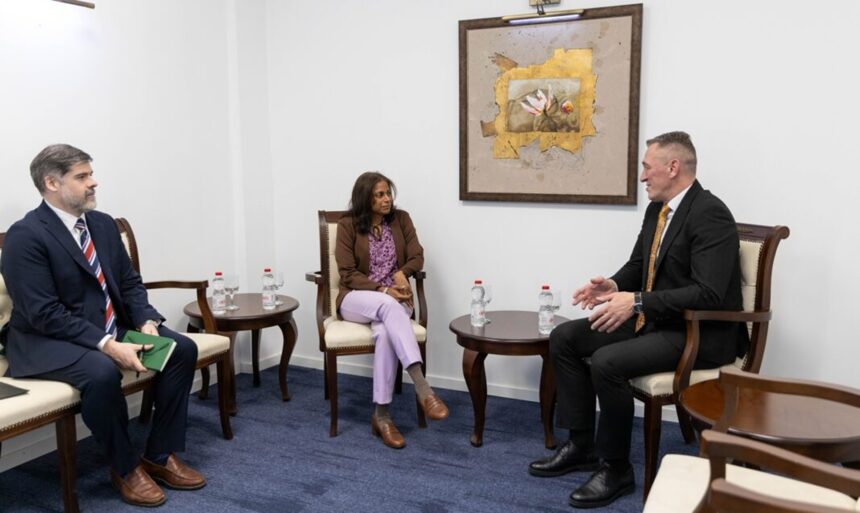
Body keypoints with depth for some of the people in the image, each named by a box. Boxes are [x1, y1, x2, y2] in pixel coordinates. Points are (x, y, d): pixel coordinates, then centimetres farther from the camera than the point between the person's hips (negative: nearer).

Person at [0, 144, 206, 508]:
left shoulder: (103, 224, 6)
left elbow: (129, 283, 9)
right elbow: (45, 314, -23)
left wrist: (146, 322, -11)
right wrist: (108, 345, -30)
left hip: (111, 326, 8)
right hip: (47, 339, -7)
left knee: (182, 349, -9)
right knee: (102, 371, -36)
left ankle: (160, 455, 2)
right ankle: (125, 467, -10)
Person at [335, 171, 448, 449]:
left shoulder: (401, 219, 7)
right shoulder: (347, 225, -2)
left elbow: (417, 257, 4)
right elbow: (348, 274, -6)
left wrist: (401, 272, -17)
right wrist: (382, 291, -19)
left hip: (394, 299, 2)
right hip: (356, 299, -2)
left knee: (385, 331, -35)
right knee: (388, 306, -39)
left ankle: (381, 414, -27)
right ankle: (422, 388, -48)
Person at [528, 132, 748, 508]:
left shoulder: (710, 214, -19)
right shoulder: (657, 209, 8)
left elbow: (708, 294, -28)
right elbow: (638, 265, 19)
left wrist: (637, 302, -30)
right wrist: (614, 285, -4)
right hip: (653, 320, 10)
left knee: (606, 362, -29)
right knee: (564, 338, 1)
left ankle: (615, 467, -7)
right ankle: (581, 445, 10)